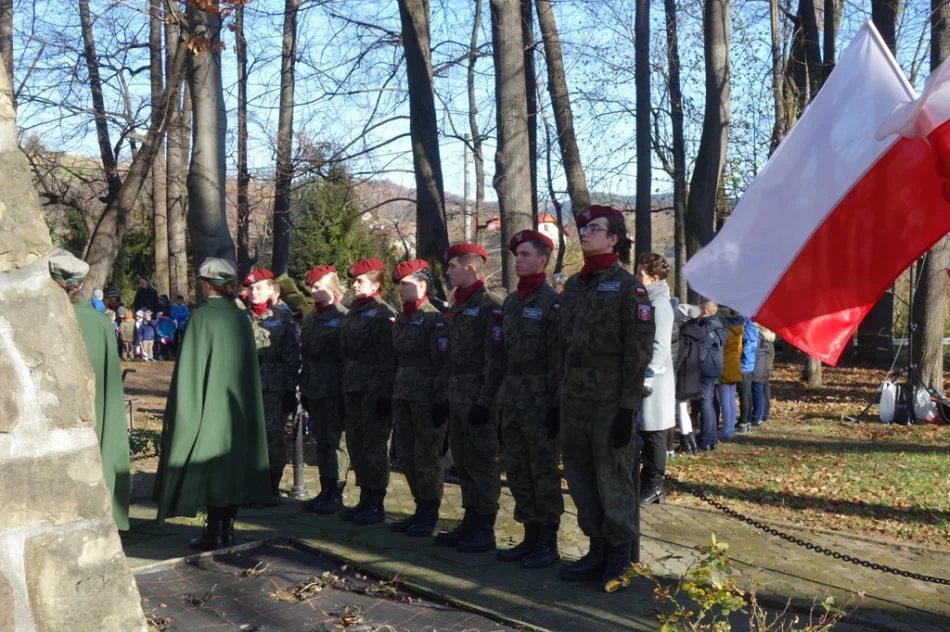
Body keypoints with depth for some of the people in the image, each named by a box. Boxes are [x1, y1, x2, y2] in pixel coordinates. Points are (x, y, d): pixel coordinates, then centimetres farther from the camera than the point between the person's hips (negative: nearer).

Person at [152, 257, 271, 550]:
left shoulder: (202, 316, -12)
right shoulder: (241, 317, 5)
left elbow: (191, 366, -12)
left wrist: (187, 410, -6)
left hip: (210, 405, -6)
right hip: (239, 405, 6)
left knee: (209, 464, 1)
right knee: (234, 462, 10)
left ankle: (215, 532, 5)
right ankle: (227, 529, 16)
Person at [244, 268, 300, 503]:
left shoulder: (283, 317, 1)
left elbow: (292, 357, -2)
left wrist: (291, 390, -6)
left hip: (275, 388, -2)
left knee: (274, 438, 2)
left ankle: (272, 488, 13)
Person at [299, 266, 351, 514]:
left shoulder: (342, 317, -9)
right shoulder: (311, 318, 15)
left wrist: (345, 391, -17)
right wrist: (304, 389, 15)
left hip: (334, 390, -8)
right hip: (314, 390, 8)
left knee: (336, 441, 0)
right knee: (322, 441, 12)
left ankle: (336, 494, 7)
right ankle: (325, 491, 20)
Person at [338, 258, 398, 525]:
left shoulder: (384, 315, -10)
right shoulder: (351, 315, 16)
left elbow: (389, 359, -16)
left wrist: (386, 395, -20)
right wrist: (344, 388, 16)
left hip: (375, 392, -9)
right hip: (353, 391, 9)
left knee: (374, 447, -3)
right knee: (356, 445, 12)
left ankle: (376, 505, 6)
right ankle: (365, 500, 22)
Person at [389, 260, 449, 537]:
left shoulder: (434, 319, -10)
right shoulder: (401, 320, 14)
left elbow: (442, 363, -15)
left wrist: (441, 400, -19)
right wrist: (393, 393, 13)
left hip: (426, 398, -8)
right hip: (403, 397, 8)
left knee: (426, 457, -2)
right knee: (408, 456, 11)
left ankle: (431, 516, 8)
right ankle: (421, 510, 22)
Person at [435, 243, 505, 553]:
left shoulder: (490, 306, -11)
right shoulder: (457, 307, 16)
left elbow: (495, 359, -17)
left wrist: (485, 402, -20)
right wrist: (447, 396, 16)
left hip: (479, 400, -9)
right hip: (457, 398, 9)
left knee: (482, 463, -1)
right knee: (463, 464, 12)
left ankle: (485, 530, 7)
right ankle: (470, 522, 21)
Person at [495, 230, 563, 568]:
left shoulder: (552, 302, -8)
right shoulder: (509, 302, 14)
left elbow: (559, 359, -12)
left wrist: (557, 405, -16)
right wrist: (501, 397, 13)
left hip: (540, 402, -7)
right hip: (512, 401, 7)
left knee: (544, 471, 0)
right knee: (517, 471, 10)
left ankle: (549, 543, 10)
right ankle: (530, 536, 21)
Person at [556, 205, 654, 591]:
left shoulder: (627, 287, -7)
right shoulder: (573, 286, 13)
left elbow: (639, 353, -11)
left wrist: (628, 408, -15)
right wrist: (559, 395, 12)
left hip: (610, 401, -7)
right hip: (573, 399, 7)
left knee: (613, 479, 1)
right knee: (580, 477, 11)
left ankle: (619, 555, 15)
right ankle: (597, 549, 23)